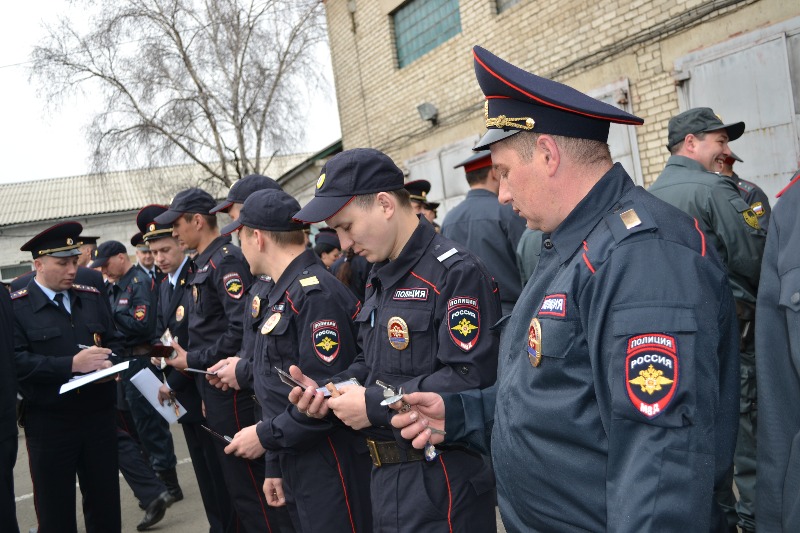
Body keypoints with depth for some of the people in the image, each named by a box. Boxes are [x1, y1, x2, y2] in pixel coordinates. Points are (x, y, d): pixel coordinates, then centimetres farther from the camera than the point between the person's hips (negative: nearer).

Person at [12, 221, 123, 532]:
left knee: (106, 505, 13)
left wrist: (110, 363, -8)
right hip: (48, 424, -4)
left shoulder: (92, 298, 10)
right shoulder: (14, 306, -6)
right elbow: (15, 362, -16)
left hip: (99, 416, 4)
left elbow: (114, 342, 14)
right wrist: (71, 364, -23)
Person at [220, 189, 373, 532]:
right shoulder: (283, 294, 13)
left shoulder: (316, 294, -19)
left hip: (329, 471, -9)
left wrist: (266, 436, -13)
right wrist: (275, 467, 17)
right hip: (295, 464, 9)